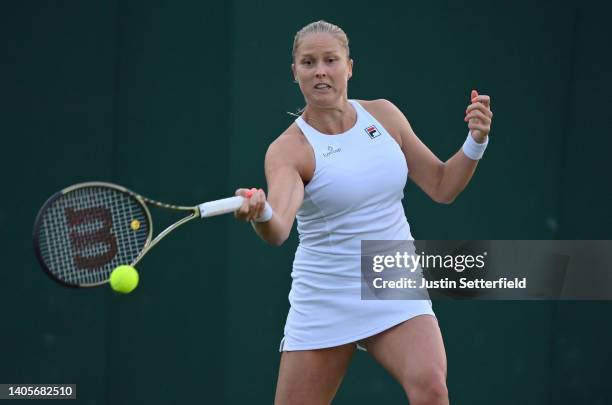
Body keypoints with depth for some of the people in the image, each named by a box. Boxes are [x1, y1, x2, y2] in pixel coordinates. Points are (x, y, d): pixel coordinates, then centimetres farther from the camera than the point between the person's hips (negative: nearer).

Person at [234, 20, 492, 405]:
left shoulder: (383, 114, 3)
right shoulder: (289, 149, -11)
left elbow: (442, 187, 10)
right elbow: (278, 231, -30)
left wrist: (476, 141, -7)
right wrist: (261, 214, -53)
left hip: (395, 291, 2)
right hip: (325, 298, -2)